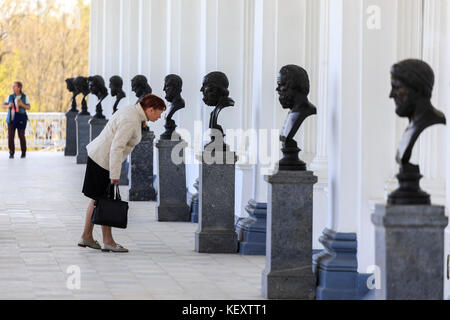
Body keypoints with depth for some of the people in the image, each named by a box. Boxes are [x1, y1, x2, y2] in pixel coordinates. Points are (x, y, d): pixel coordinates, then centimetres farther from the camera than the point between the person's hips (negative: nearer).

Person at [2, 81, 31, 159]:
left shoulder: (24, 97, -1)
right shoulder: (10, 97, 4)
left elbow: (29, 107, -1)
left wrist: (22, 104, -20)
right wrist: (8, 106, -16)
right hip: (11, 119, 2)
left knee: (21, 136, -4)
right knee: (11, 136, -6)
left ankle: (23, 152, 14)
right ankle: (11, 153, 4)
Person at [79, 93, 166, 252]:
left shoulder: (133, 111, 9)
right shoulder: (131, 120, -23)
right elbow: (117, 147, -27)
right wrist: (115, 175, -24)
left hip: (97, 154, 10)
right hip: (102, 160, -10)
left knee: (98, 199, 13)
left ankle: (86, 237, 19)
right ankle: (108, 241, 6)